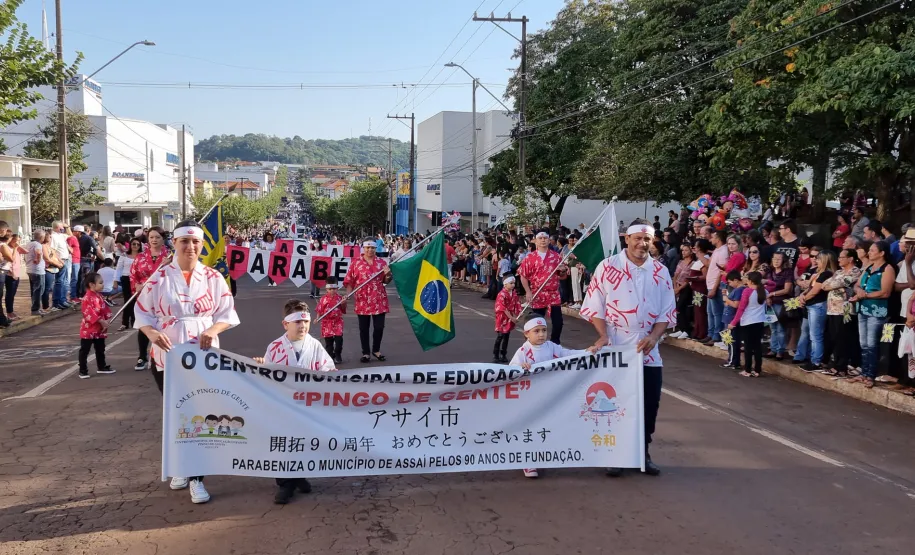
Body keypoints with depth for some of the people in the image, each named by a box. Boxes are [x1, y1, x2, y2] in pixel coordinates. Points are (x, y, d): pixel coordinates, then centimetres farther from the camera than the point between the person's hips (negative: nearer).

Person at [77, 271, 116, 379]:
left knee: (100, 349, 18)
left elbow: (105, 308, 12)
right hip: (88, 329, -8)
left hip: (100, 329, 9)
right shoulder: (87, 298, -20)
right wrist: (101, 321, -24)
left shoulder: (99, 296, 8)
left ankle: (102, 367, 30)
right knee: (84, 351, 0)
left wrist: (108, 320, -4)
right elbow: (89, 313, -26)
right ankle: (83, 370, 5)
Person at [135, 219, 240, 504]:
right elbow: (142, 311, 0)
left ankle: (197, 478, 4)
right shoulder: (159, 276, -3)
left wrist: (214, 329, -16)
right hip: (167, 357, 0)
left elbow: (228, 312, 3)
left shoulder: (213, 277, 0)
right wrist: (151, 332, -20)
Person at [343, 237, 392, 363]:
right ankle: (366, 353, 17)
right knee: (364, 328, 6)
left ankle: (376, 350, 24)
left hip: (379, 301, 2)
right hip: (362, 301, -1)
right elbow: (349, 281, 0)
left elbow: (386, 281, 14)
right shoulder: (355, 263, 0)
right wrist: (348, 295, -12)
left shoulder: (381, 262, 7)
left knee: (379, 327, 5)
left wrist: (388, 274, -7)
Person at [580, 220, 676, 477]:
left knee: (650, 403, 5)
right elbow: (594, 306, -3)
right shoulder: (608, 267, -4)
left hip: (648, 350, 3)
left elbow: (668, 311, 5)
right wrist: (603, 336, -14)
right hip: (615, 349, -3)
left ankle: (642, 453, 20)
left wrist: (653, 337, -10)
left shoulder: (660, 272, 5)